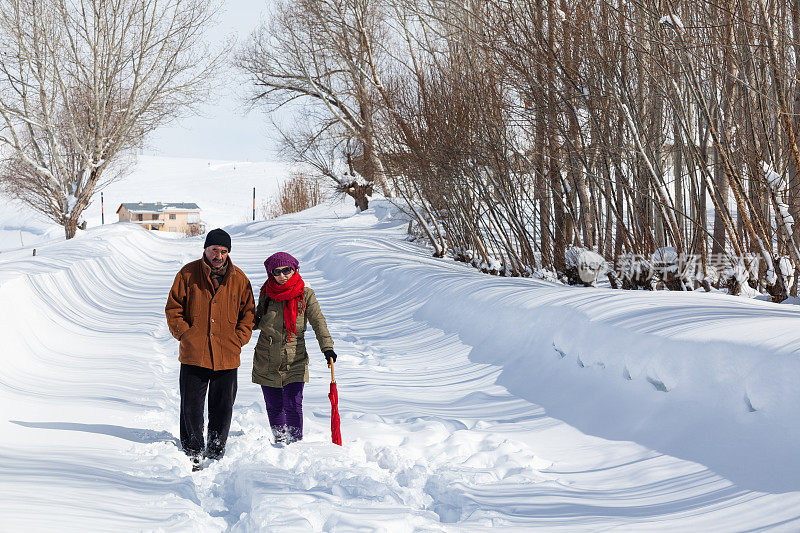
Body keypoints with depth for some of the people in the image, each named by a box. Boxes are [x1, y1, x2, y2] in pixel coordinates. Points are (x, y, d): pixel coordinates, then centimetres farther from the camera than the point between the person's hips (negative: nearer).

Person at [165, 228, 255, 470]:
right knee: (191, 407, 1)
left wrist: (238, 339, 0)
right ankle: (192, 454, 14)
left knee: (223, 409, 7)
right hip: (193, 356, -1)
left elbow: (248, 312, 12)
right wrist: (185, 334, -6)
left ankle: (215, 454, 20)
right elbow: (173, 308, 4)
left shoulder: (239, 279, 6)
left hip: (227, 357, 2)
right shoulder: (188, 274, 1)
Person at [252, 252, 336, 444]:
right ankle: (280, 442, 25)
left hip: (295, 363, -2)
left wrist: (327, 347, -19)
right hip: (266, 362, 2)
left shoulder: (306, 294, -3)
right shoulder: (266, 293, 4)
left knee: (293, 406, -10)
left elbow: (318, 322, -7)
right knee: (274, 407, 9)